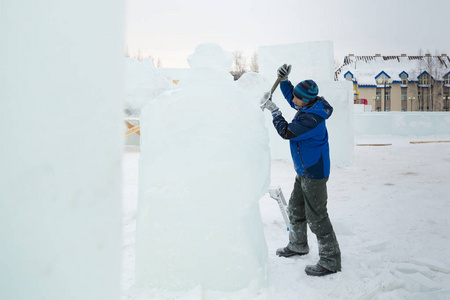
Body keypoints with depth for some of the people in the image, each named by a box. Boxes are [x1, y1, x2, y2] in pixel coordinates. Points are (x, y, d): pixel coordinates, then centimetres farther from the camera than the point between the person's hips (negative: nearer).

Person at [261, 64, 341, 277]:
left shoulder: (313, 118, -28)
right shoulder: (307, 107, 2)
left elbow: (286, 132, -22)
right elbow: (291, 98, 21)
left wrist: (274, 111, -11)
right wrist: (284, 81, 6)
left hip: (314, 173, -10)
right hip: (304, 171, 11)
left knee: (316, 217, -3)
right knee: (295, 210, 22)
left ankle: (331, 261, 9)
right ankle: (298, 245, 40)